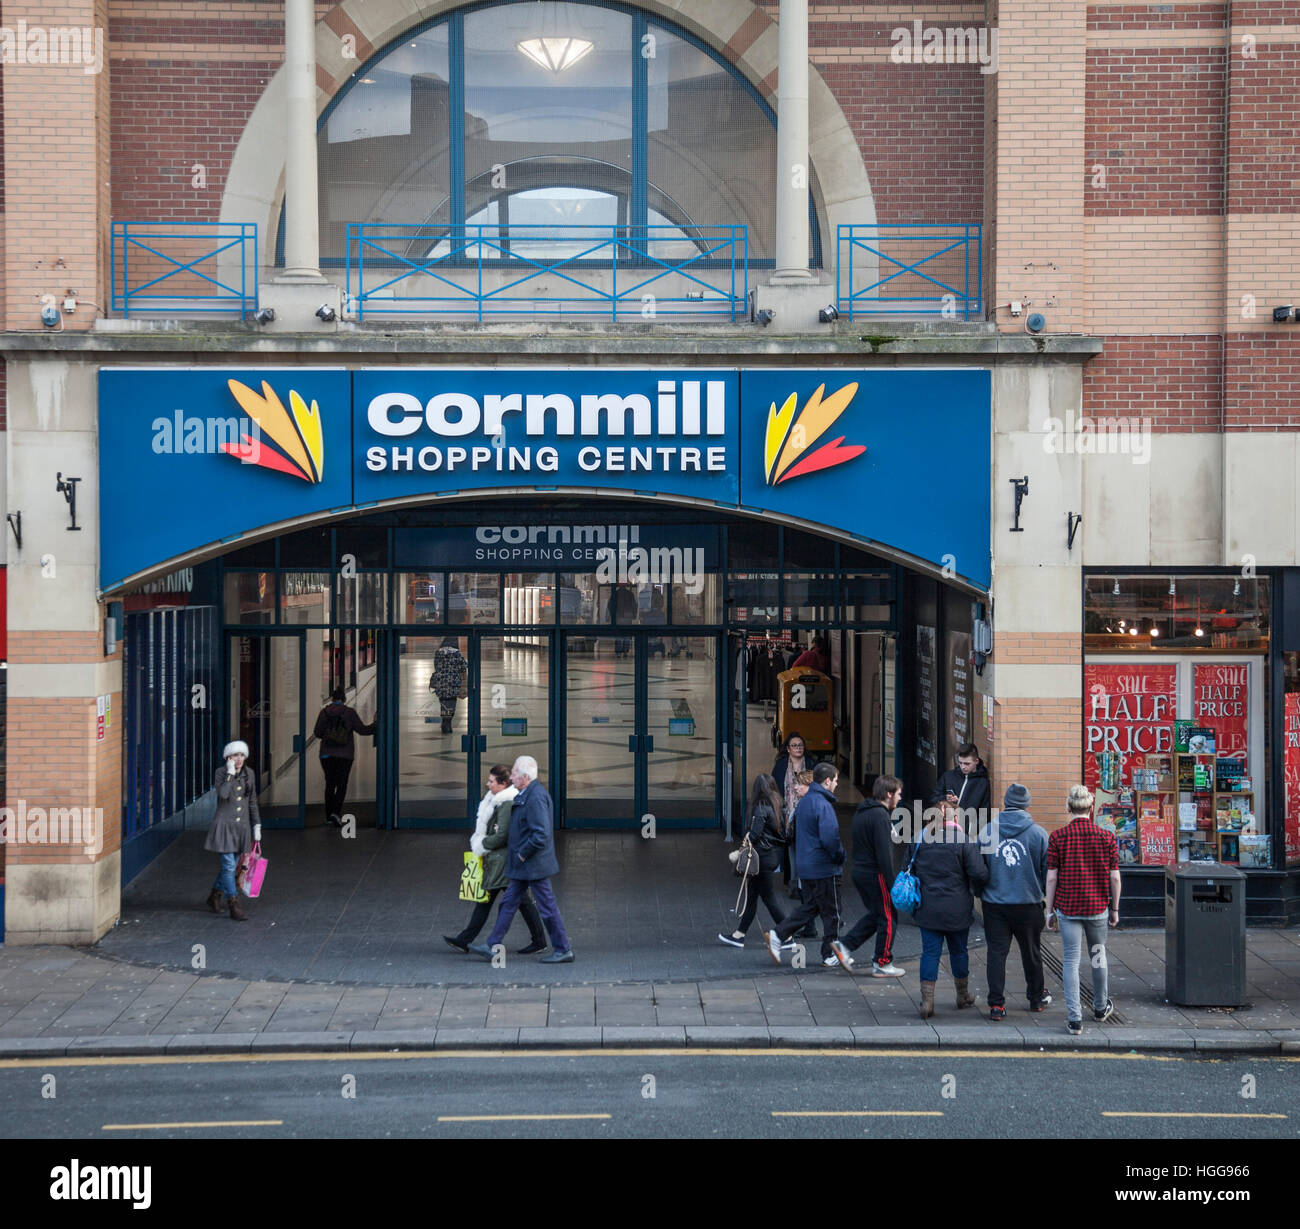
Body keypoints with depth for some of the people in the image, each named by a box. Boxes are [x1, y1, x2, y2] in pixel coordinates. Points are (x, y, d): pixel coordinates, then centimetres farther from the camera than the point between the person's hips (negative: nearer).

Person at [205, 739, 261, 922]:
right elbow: (222, 793, -25)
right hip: (225, 825, -5)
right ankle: (234, 906, -8)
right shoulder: (221, 772, -7)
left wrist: (257, 825, 13)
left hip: (242, 826, 5)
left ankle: (215, 896, 34)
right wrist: (230, 774, -23)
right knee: (229, 865, -9)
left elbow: (252, 802, 14)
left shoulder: (249, 774, 6)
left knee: (231, 865, 13)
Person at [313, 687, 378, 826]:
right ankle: (336, 813, -16)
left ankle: (329, 815, 16)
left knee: (330, 784, 13)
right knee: (341, 785, 2)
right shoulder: (350, 712, -6)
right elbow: (362, 729, -5)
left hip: (327, 754, 1)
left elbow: (317, 733, -2)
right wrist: (375, 724, 11)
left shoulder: (324, 712, -3)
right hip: (345, 754, -1)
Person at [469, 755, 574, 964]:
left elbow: (541, 834, -27)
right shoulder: (526, 794, 11)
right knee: (509, 903, 12)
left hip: (534, 864, -10)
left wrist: (523, 854, -17)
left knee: (547, 906, -1)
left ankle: (564, 950, 8)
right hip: (522, 867, 10)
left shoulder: (535, 796, -22)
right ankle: (492, 947, 16)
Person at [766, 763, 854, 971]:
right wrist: (840, 856, -10)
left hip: (805, 867, 9)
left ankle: (778, 935, 6)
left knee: (809, 907, 16)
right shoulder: (823, 805, -18)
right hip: (824, 868, -9)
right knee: (831, 912, 3)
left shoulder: (805, 801, 12)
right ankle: (831, 955, 10)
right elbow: (830, 838, -27)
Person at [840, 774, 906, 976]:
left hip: (859, 871, 9)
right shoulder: (880, 816, -18)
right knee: (888, 918, 3)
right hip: (875, 874, -9)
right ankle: (882, 964, 9)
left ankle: (845, 946, 14)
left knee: (875, 914, 20)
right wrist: (892, 883, -19)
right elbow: (884, 853, -22)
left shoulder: (861, 812, 13)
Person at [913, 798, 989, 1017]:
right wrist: (976, 889, 6)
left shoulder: (922, 839, 2)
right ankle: (963, 996, 31)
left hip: (927, 907, 2)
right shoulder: (964, 841, -9)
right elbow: (979, 874, -14)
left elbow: (910, 869, 9)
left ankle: (927, 1000, -5)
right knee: (958, 951, 15)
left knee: (930, 952, 4)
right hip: (956, 909, -2)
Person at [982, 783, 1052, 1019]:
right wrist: (1041, 893, 18)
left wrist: (982, 893, 19)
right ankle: (1036, 999, 29)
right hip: (1028, 903, 0)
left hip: (994, 904, 0)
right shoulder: (1038, 834, -6)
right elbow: (1047, 871, 0)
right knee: (1031, 953, 15)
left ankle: (996, 1004, -1)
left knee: (996, 953, 3)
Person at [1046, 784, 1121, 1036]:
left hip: (1067, 908, -1)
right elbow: (1115, 877, -2)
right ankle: (1101, 1008, 36)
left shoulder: (1057, 837, -7)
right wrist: (1114, 908, 10)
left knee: (1071, 960, 2)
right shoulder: (1106, 837, -4)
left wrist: (1050, 910, 3)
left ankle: (1074, 1019, -4)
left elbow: (1051, 877, -6)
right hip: (1098, 907, 1)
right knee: (1098, 955, 20)